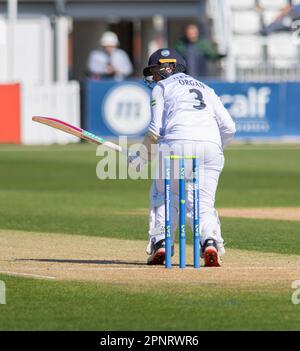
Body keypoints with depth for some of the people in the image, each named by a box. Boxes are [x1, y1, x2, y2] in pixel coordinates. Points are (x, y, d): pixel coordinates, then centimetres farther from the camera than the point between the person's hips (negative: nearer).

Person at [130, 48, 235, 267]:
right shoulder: (206, 89, 31)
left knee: (163, 197, 17)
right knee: (203, 205, 6)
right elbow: (229, 128, 18)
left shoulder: (162, 88, 17)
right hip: (211, 146, 3)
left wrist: (143, 156, 15)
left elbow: (156, 130, 3)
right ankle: (210, 242, -20)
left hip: (178, 143, -3)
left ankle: (160, 243, 2)